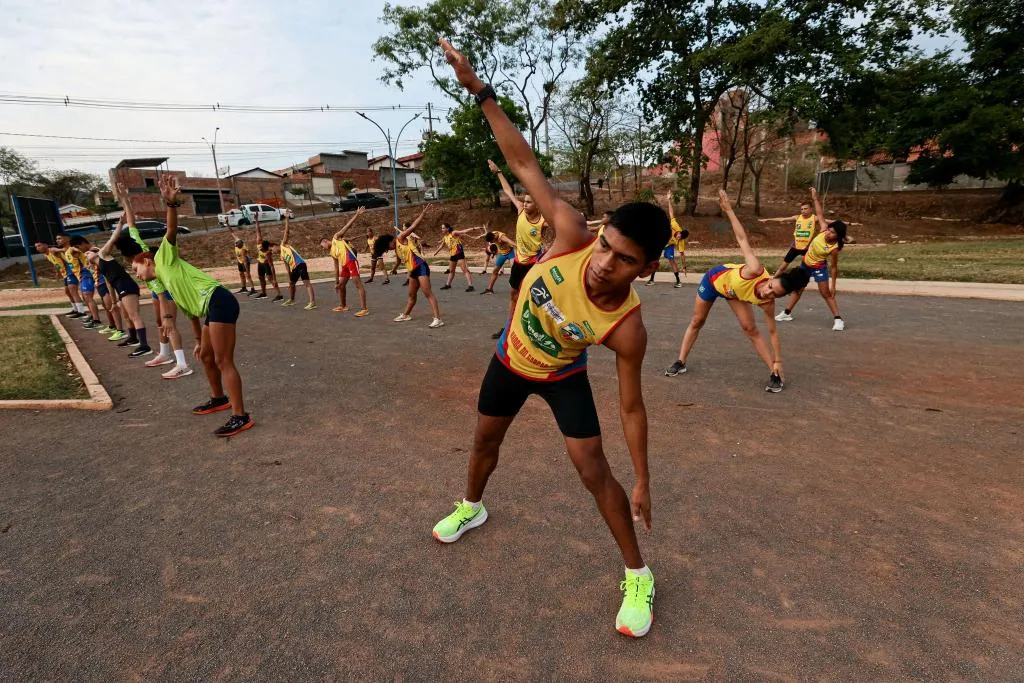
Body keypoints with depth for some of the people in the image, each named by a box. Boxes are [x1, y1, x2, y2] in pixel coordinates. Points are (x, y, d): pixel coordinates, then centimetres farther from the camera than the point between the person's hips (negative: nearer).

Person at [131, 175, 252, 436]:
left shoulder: (165, 257, 11)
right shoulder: (166, 283, 31)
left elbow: (172, 231, -7)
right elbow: (192, 313, 32)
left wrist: (171, 203, -25)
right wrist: (200, 341, 35)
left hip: (218, 301, -10)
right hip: (210, 309, 10)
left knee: (223, 361, -11)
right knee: (206, 356, 23)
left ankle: (240, 416, -10)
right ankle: (219, 398, 41)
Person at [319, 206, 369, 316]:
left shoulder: (336, 238, 8)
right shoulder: (332, 253, 25)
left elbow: (347, 226, 1)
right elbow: (336, 268, 25)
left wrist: (357, 215, -8)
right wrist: (336, 281, 24)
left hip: (351, 261, -9)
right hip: (344, 265, 9)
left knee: (358, 284, -14)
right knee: (341, 285, 20)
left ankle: (364, 309, -21)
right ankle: (343, 305, 40)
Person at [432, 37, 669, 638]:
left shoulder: (627, 329, -34)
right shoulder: (572, 235, -32)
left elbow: (632, 407, -21)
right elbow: (525, 165, -23)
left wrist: (643, 482, -14)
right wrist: (481, 90, -23)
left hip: (563, 376, -3)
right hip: (510, 359, 4)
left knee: (594, 470, -7)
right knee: (485, 441, 20)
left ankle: (638, 576, 17)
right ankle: (472, 508, 53)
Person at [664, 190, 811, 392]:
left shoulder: (767, 303, -30)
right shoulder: (756, 272, -44)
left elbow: (773, 331, -18)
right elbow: (742, 239, -38)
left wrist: (777, 361, -18)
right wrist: (729, 210, -38)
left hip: (734, 292, 2)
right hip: (715, 279, -2)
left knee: (751, 329, -8)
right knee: (697, 322, 7)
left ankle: (774, 374, 2)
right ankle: (681, 362, 20)